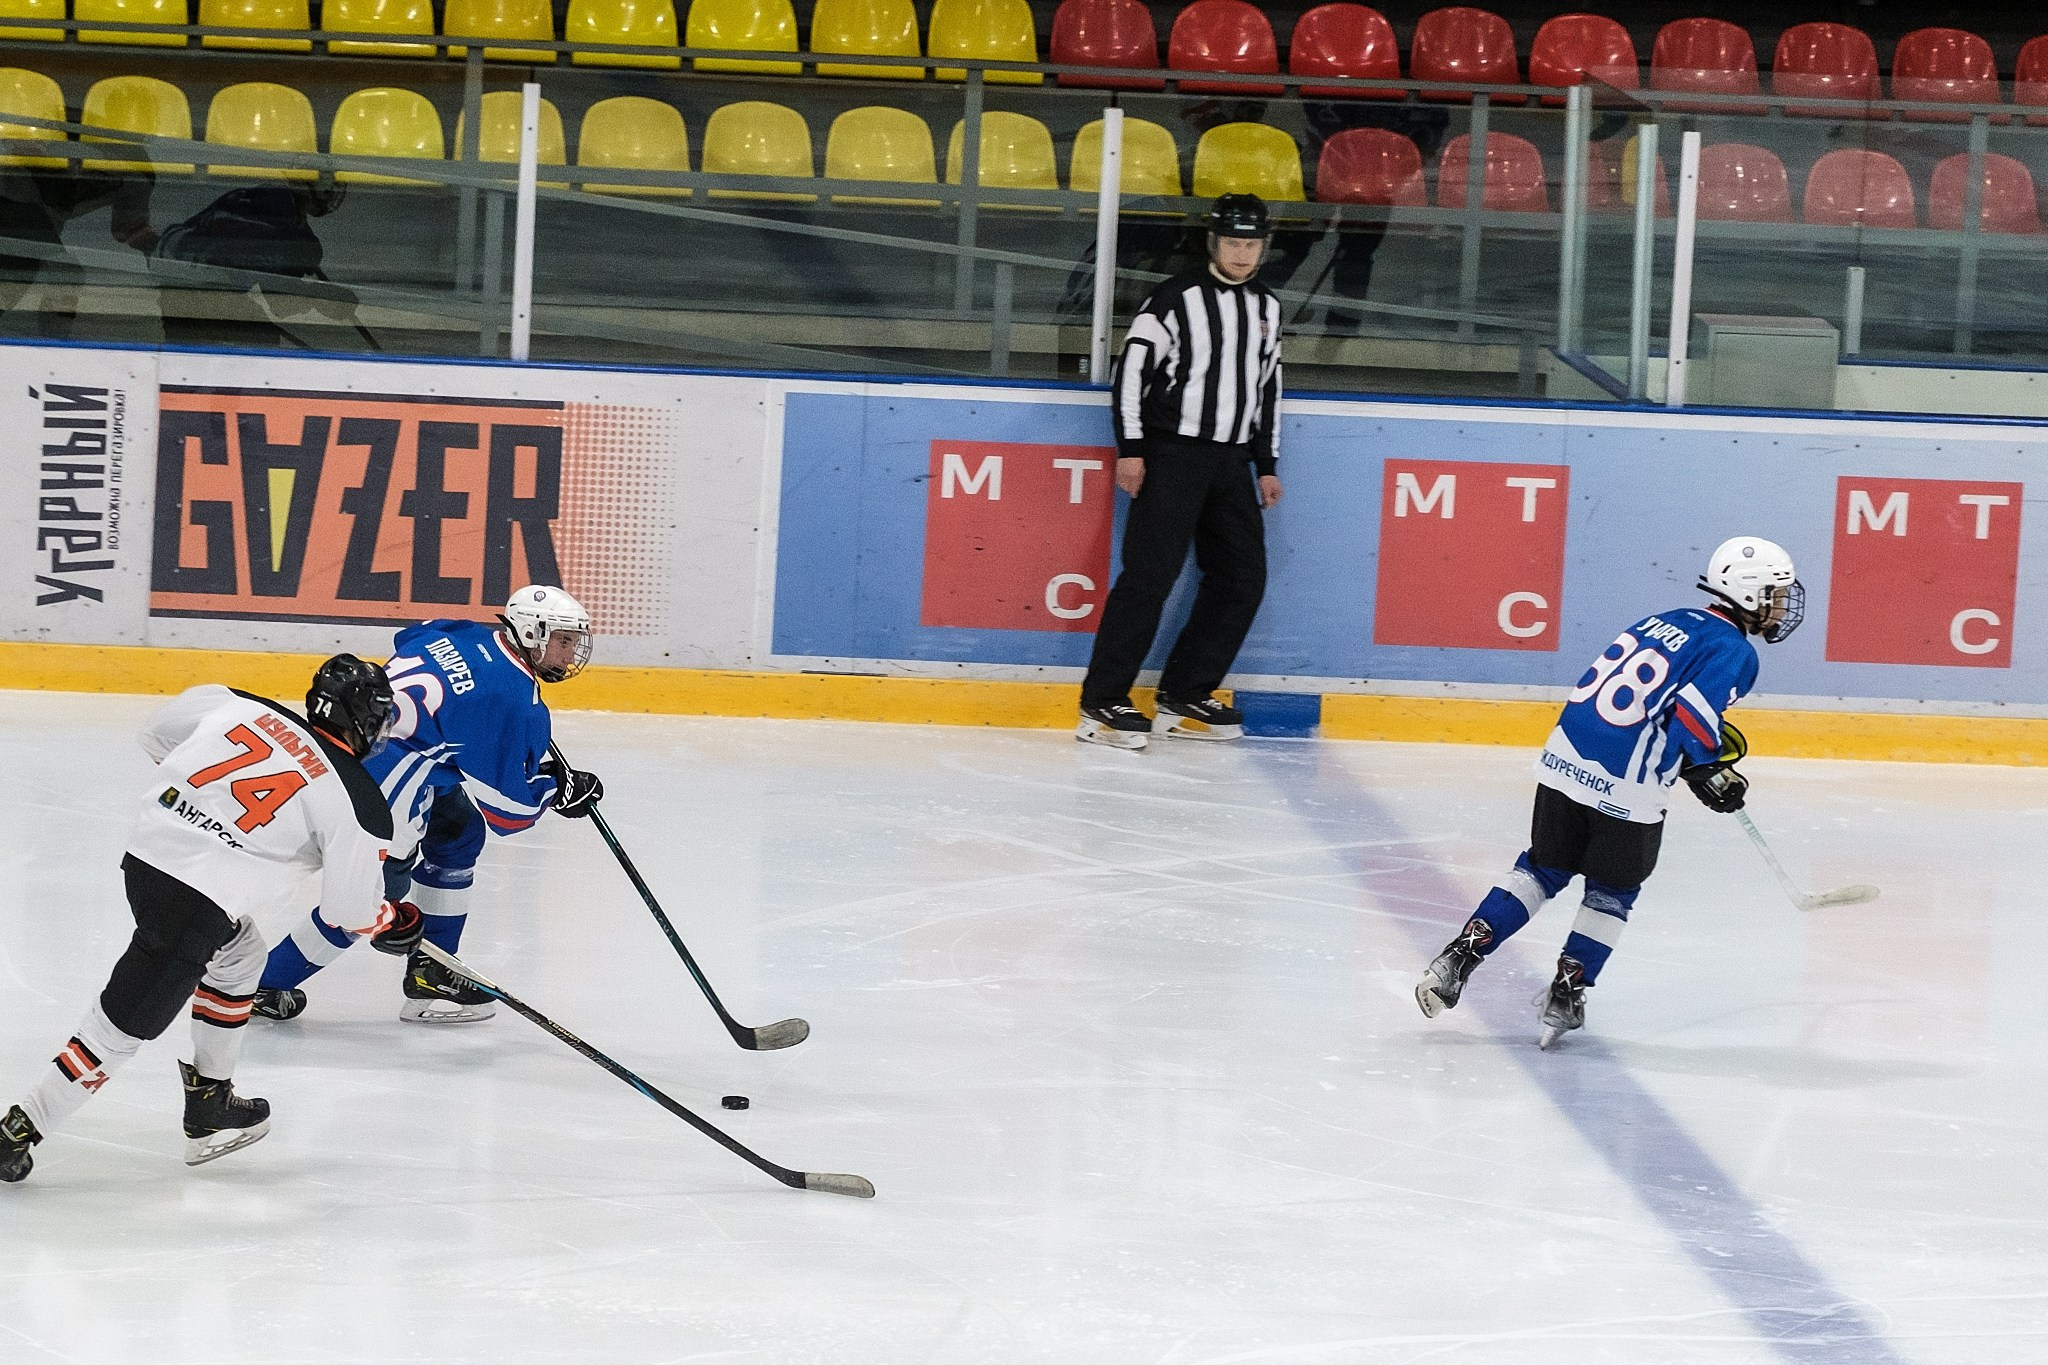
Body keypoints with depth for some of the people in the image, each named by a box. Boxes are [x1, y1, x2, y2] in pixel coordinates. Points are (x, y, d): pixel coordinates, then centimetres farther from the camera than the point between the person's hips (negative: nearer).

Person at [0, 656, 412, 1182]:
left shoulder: (243, 707, 6)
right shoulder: (359, 801, -6)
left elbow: (157, 732, 18)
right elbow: (351, 908, 1)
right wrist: (391, 922, 22)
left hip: (146, 853, 7)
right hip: (198, 904, -7)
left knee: (238, 955, 30)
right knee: (123, 1028, 5)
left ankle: (210, 1107, 37)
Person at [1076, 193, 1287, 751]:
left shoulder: (1266, 308, 13)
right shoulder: (1178, 297, -7)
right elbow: (1131, 370, -9)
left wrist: (1266, 465, 17)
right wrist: (1130, 449, -14)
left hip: (1230, 460, 7)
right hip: (1172, 453, -7)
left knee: (1242, 578, 4)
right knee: (1151, 573, -14)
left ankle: (1183, 698, 12)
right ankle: (1101, 705, -13)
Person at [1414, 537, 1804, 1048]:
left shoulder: (1665, 622, 18)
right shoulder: (1735, 652, -6)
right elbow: (1690, 724, -17)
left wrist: (1714, 737, 26)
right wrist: (1712, 776, 0)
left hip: (1564, 762, 6)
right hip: (1627, 791, -6)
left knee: (1541, 871, 20)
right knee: (1611, 892, 15)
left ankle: (1458, 958, 12)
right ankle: (1566, 994, 15)